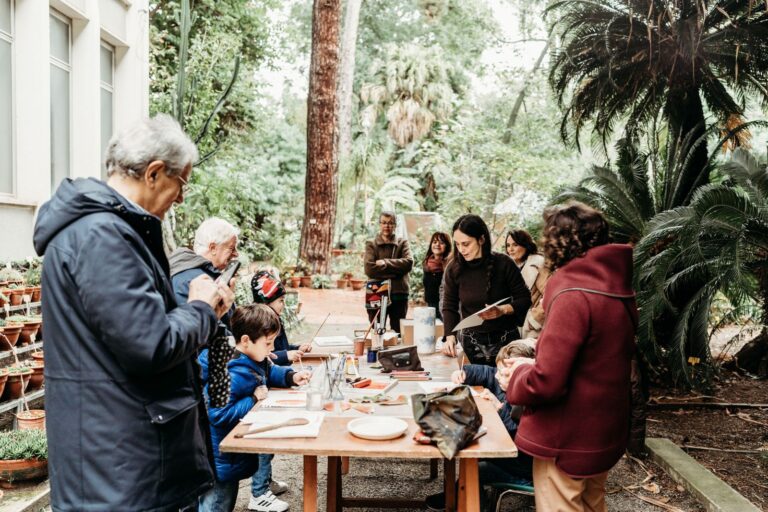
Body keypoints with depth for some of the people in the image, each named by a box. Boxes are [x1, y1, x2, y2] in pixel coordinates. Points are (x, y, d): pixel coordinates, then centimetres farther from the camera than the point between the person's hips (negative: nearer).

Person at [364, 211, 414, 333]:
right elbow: (369, 269, -11)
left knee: (398, 333, 9)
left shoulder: (403, 243, 9)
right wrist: (395, 270, -12)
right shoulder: (371, 244, 6)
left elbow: (408, 263, -10)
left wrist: (385, 263, -14)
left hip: (399, 295, 1)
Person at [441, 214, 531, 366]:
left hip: (505, 339, -1)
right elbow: (449, 307, -2)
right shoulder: (454, 268, -5)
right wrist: (450, 337, -15)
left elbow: (525, 299, -5)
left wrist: (503, 310, -22)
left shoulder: (503, 263, -10)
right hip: (471, 343, 1)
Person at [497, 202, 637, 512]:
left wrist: (514, 380, -7)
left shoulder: (573, 296, -25)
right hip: (604, 432, 8)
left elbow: (546, 382, -27)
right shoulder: (617, 289, 3)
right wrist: (532, 364, 7)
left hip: (568, 440, -8)